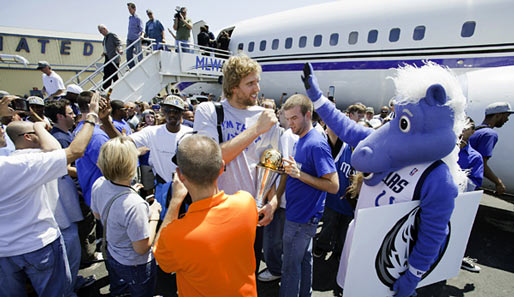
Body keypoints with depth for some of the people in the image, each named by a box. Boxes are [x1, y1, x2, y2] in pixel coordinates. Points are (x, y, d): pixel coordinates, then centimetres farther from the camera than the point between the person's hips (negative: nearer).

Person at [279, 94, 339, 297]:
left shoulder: (316, 144, -22)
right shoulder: (301, 139, 8)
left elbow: (334, 186, -23)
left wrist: (299, 174, -31)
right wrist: (288, 168, 0)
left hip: (301, 219, -9)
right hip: (302, 214, 9)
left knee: (291, 267, 6)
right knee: (304, 258, 23)